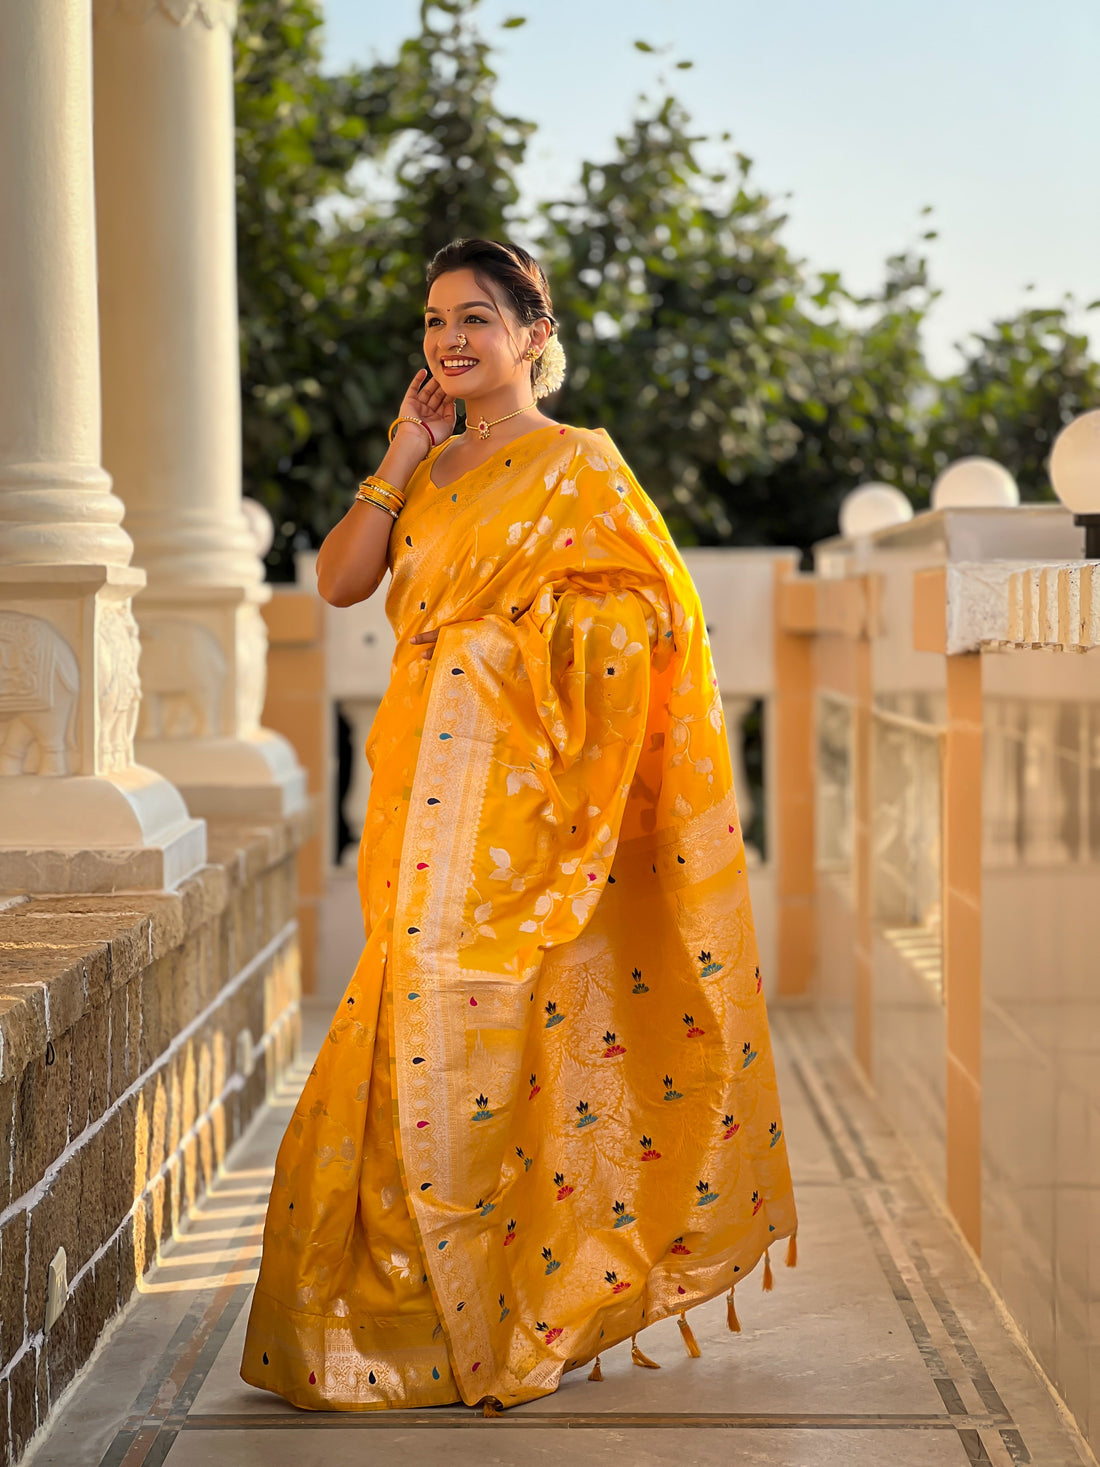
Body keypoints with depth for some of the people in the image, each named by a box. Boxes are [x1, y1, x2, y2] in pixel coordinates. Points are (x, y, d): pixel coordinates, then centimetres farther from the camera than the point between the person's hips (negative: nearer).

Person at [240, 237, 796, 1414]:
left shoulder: (577, 463, -2)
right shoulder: (430, 469, 16)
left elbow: (651, 611, -8)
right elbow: (340, 581, 5)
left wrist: (518, 624, -9)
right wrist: (404, 456, 3)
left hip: (513, 784, -6)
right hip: (427, 778, 6)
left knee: (473, 1019, -7)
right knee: (428, 1014, 7)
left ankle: (494, 1314, 4)